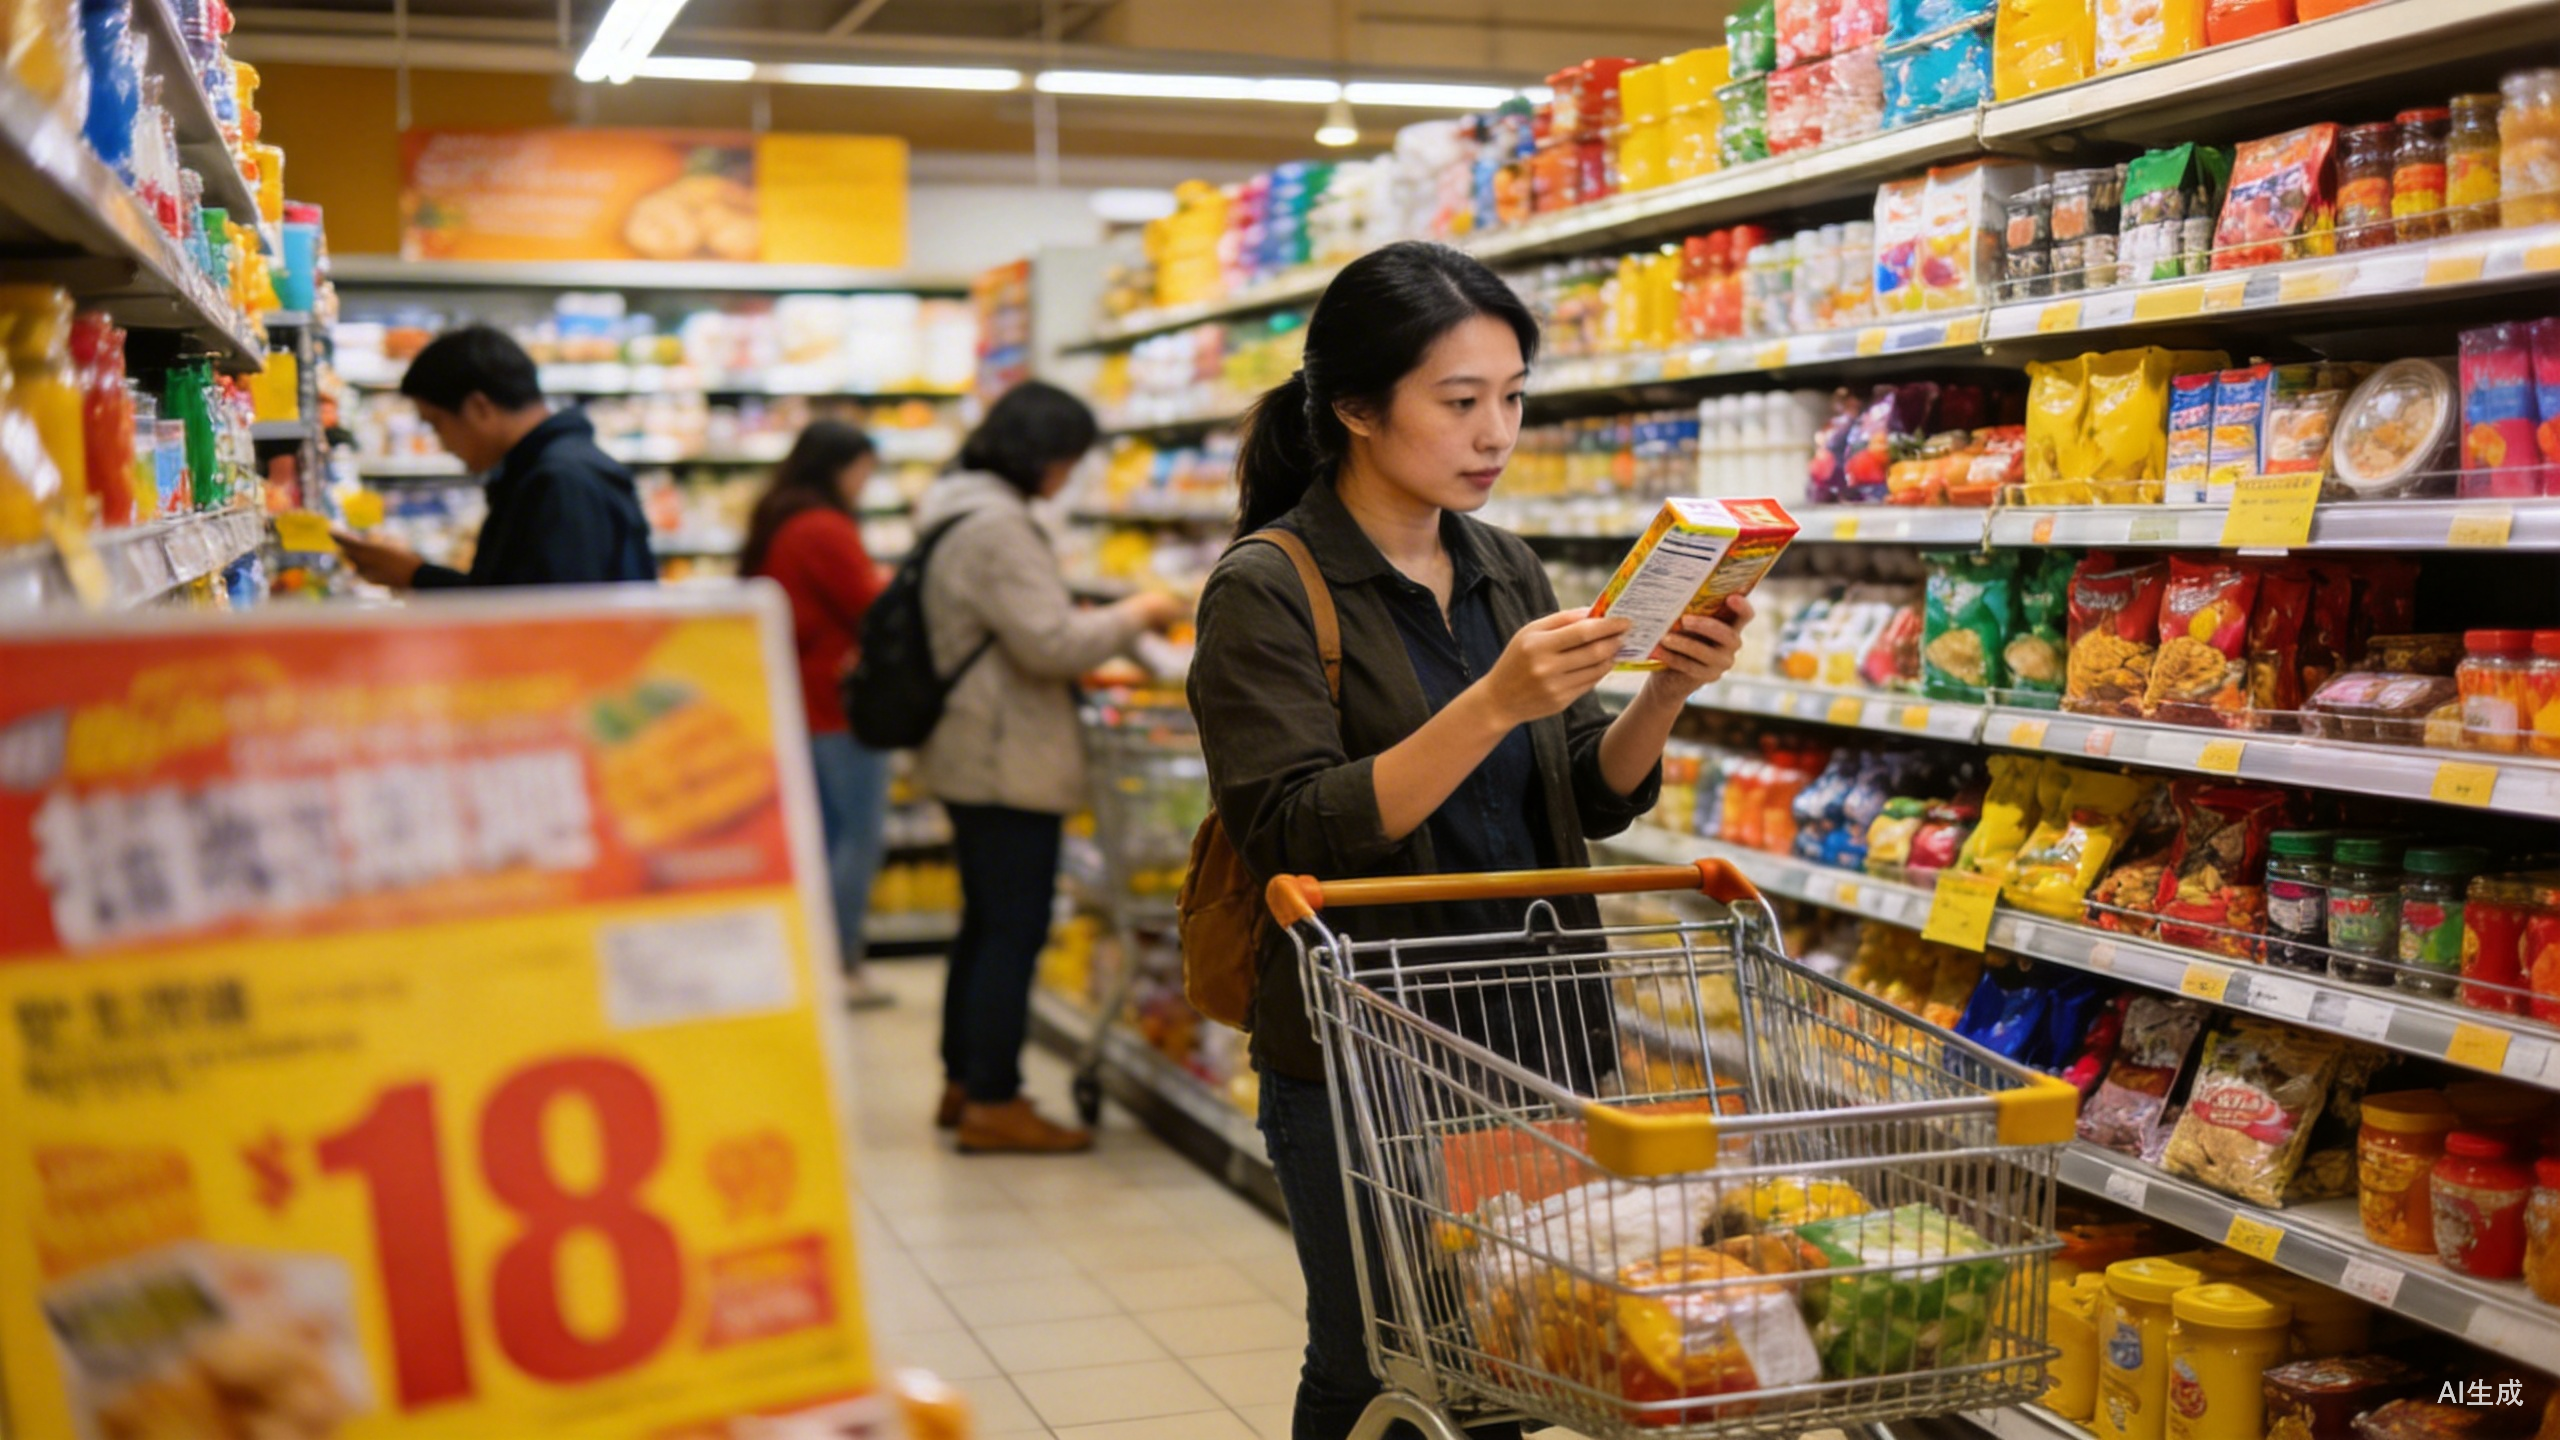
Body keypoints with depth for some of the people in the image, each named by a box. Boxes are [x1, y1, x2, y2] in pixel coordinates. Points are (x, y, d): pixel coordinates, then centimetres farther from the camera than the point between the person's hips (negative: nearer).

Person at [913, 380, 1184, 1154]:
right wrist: (1133, 615, -9)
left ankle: (963, 1084, 26)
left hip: (970, 757, 11)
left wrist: (1104, 627, 16)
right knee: (1014, 931, -5)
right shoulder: (997, 529, -19)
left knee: (986, 925, 18)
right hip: (1008, 764, -11)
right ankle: (993, 1102, 0)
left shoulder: (959, 515, 15)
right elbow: (1050, 643, -22)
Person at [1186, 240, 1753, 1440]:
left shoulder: (1507, 569, 8)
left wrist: (1666, 693, -10)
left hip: (1528, 1028, 6)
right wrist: (1490, 705, -28)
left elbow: (1595, 802, 9)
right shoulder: (1269, 592, -10)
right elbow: (1295, 834, -19)